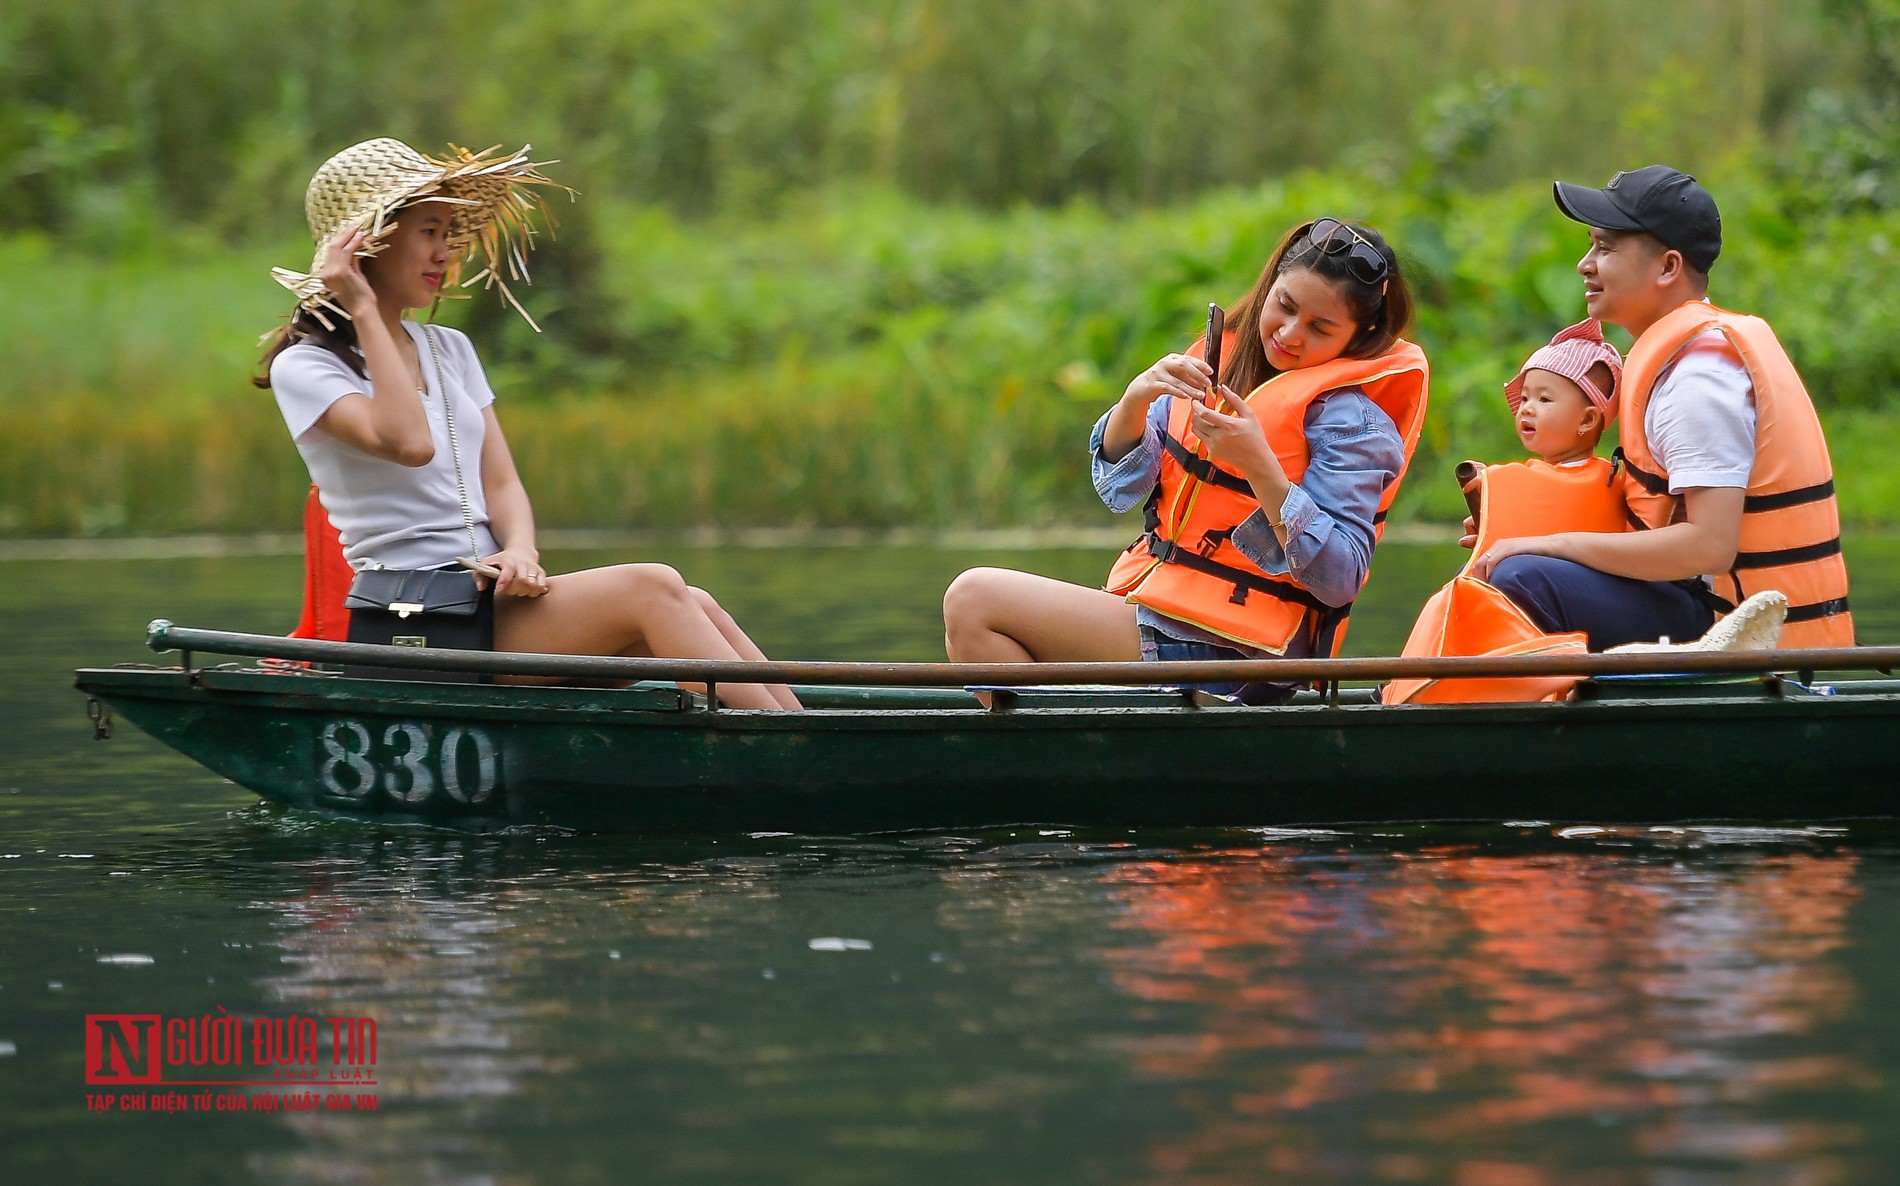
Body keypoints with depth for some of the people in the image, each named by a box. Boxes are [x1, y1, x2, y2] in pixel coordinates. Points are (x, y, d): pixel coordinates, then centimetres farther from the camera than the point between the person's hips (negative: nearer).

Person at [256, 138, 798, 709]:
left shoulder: (450, 350, 20)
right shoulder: (304, 367, -2)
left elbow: (501, 482, 13)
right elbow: (409, 443, -20)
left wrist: (519, 550, -10)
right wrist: (364, 312, -13)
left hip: (491, 598, 7)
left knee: (693, 608, -15)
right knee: (652, 588, -24)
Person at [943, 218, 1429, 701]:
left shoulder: (1352, 419, -11)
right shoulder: (1223, 357, 10)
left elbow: (1339, 579, -19)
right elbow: (1120, 489, 9)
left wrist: (1257, 463, -27)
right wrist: (1136, 399, -12)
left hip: (1230, 653, -8)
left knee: (973, 601, -12)